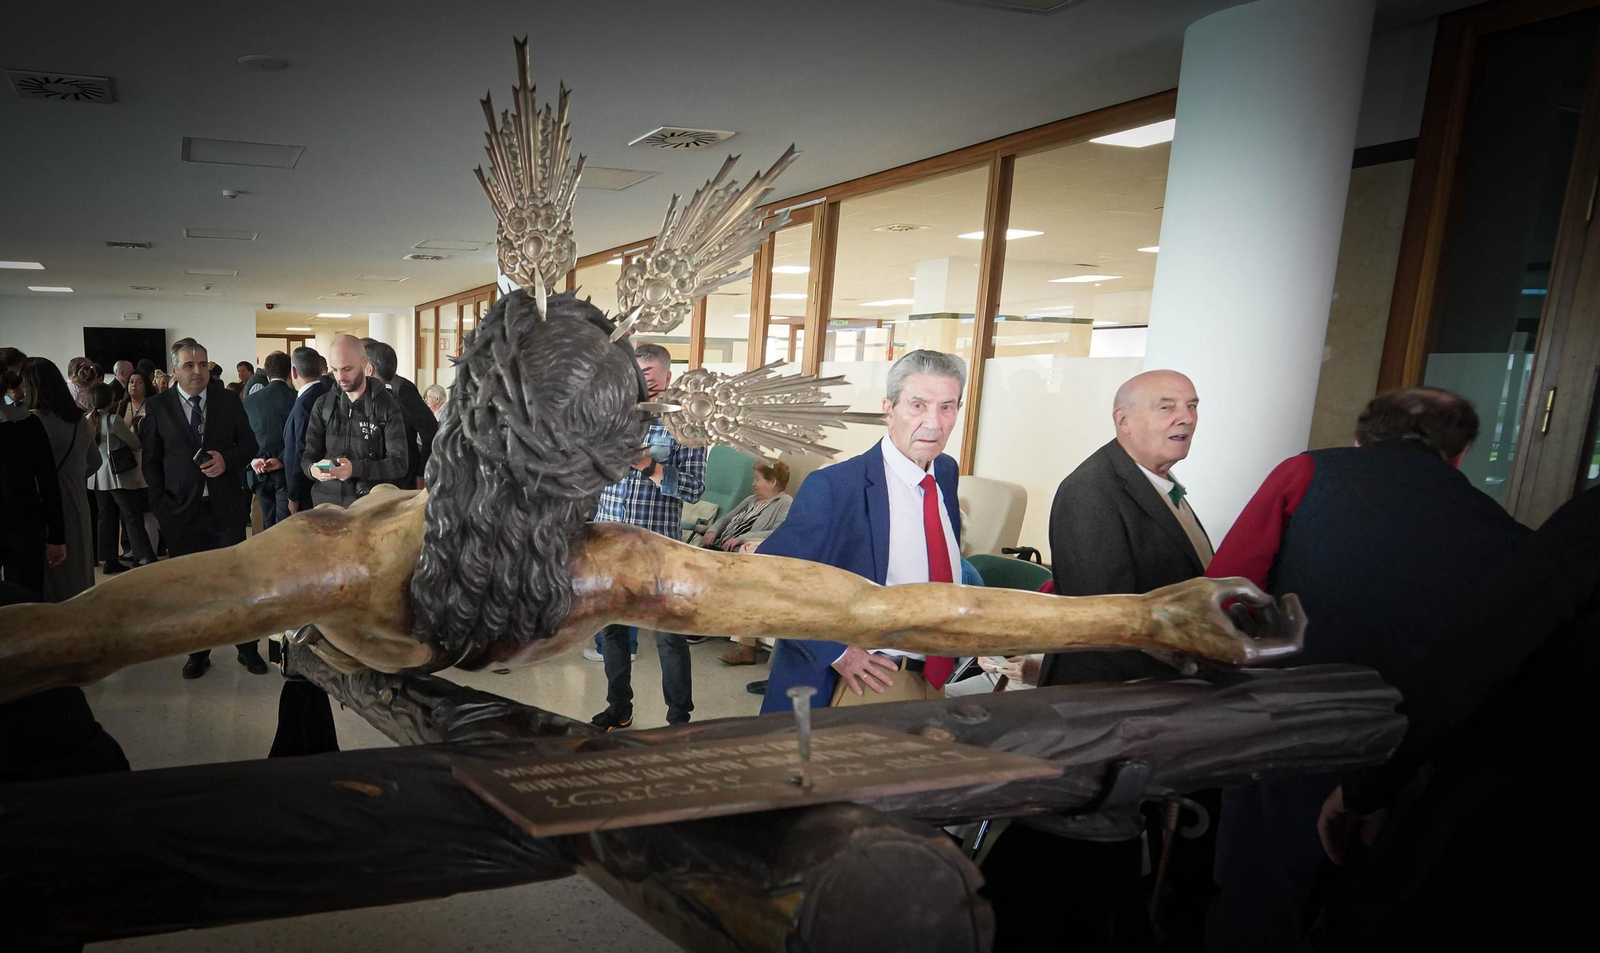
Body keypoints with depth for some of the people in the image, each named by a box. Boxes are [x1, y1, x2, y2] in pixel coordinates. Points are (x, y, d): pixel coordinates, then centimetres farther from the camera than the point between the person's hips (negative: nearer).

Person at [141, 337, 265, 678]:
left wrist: (228, 459, -13)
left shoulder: (228, 400, 3)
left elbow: (249, 443, 7)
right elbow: (151, 460, 3)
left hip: (226, 506, 0)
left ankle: (247, 647, 18)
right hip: (181, 509, 0)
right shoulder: (157, 407, 1)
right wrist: (160, 504, -5)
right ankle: (198, 652, 23)